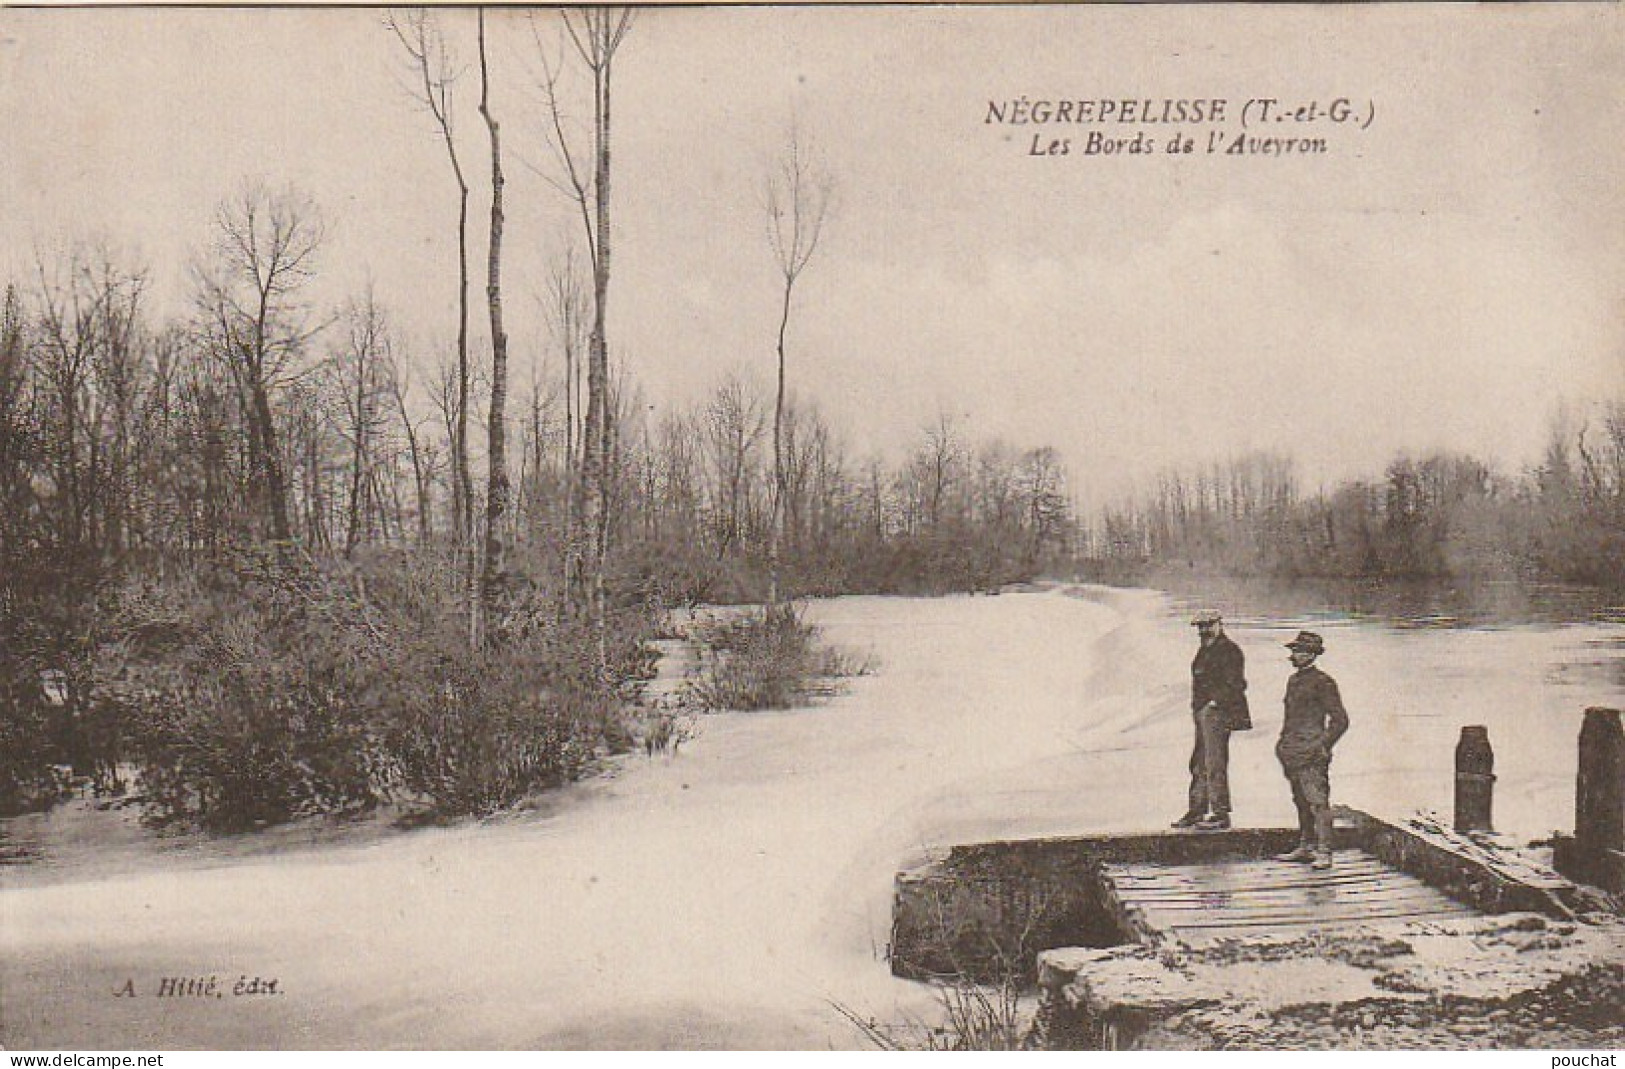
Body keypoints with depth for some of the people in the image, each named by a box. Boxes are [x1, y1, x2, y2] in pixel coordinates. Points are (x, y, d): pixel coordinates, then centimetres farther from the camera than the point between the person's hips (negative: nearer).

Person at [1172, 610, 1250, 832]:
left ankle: (1221, 814, -5)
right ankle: (1196, 811, 21)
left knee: (1214, 764, -9)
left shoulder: (1229, 651, -10)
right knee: (1198, 764, 13)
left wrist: (1214, 702, -17)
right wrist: (1197, 709, 14)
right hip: (1203, 714, 10)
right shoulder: (1205, 650, 19)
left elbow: (1235, 685, -16)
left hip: (1217, 713, -10)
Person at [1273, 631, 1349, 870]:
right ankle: (1305, 848, 20)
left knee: (1318, 802, -9)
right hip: (1292, 755, 9)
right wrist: (1283, 744, 20)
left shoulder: (1322, 682, -8)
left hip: (1311, 755, -8)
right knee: (1301, 803, 13)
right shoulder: (1293, 680, 17)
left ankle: (1324, 853, -9)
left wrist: (1323, 746, -11)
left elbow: (1340, 720, -9)